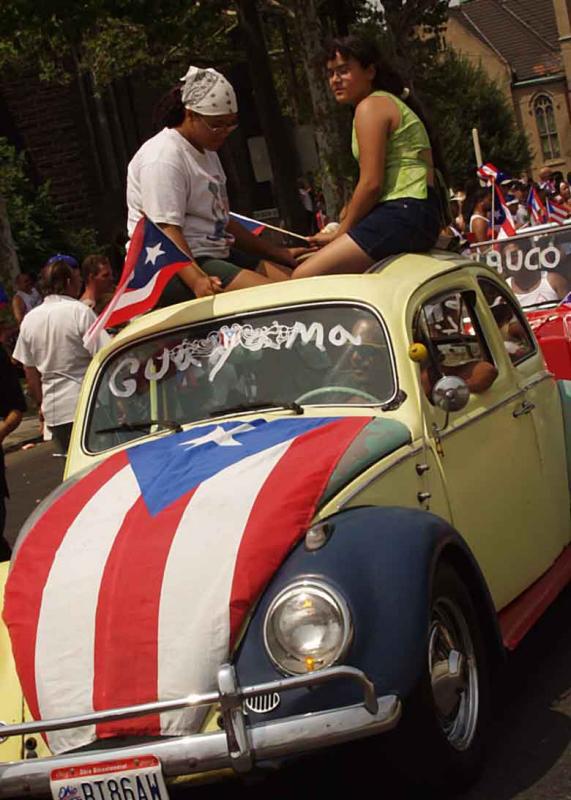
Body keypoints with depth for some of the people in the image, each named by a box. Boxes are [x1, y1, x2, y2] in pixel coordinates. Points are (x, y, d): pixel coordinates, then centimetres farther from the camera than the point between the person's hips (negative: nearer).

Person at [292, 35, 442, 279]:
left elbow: (371, 184, -13)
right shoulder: (391, 103, 26)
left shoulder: (371, 106, -4)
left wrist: (340, 232, -4)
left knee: (303, 278, -20)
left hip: (403, 215, -11)